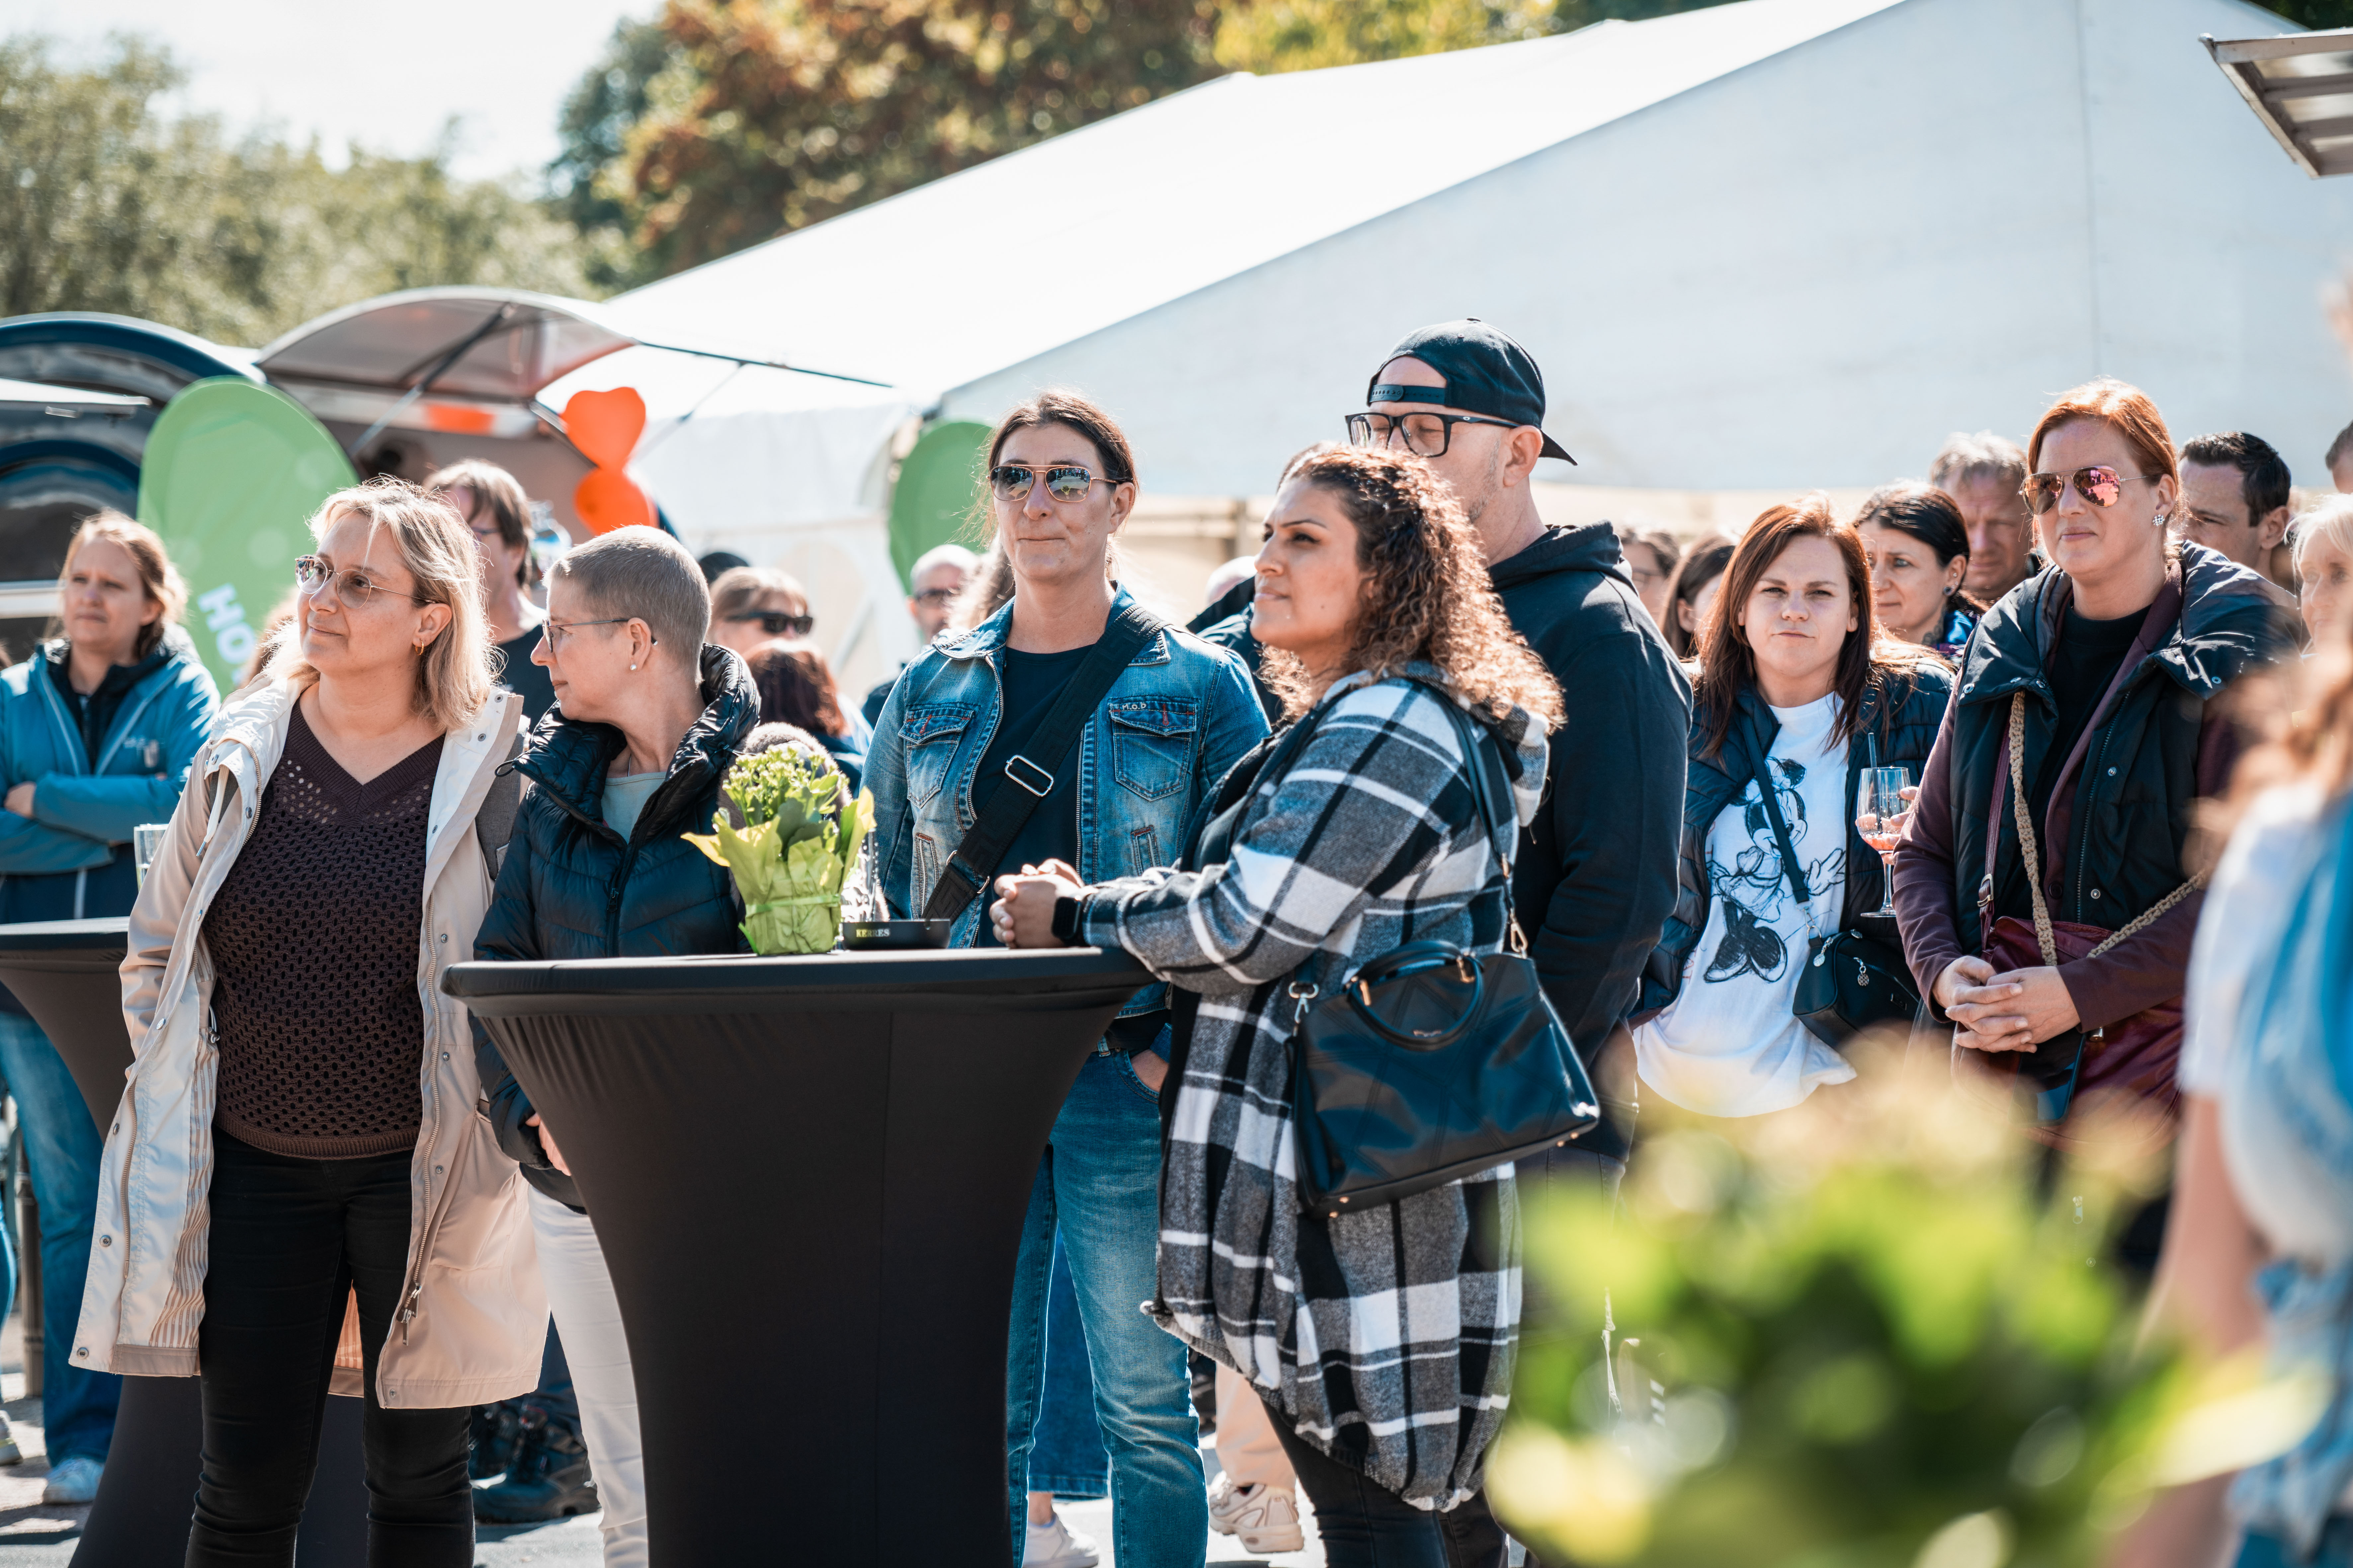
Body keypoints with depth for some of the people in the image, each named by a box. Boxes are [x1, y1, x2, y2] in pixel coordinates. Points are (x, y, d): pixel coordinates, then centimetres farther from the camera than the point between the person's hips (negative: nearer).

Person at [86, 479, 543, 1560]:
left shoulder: (493, 766, -5)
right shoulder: (242, 757, 4)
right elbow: (156, 954, 15)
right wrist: (180, 1088, 9)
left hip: (423, 1173, -2)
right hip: (257, 1169, 2)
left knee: (418, 1474, 8)